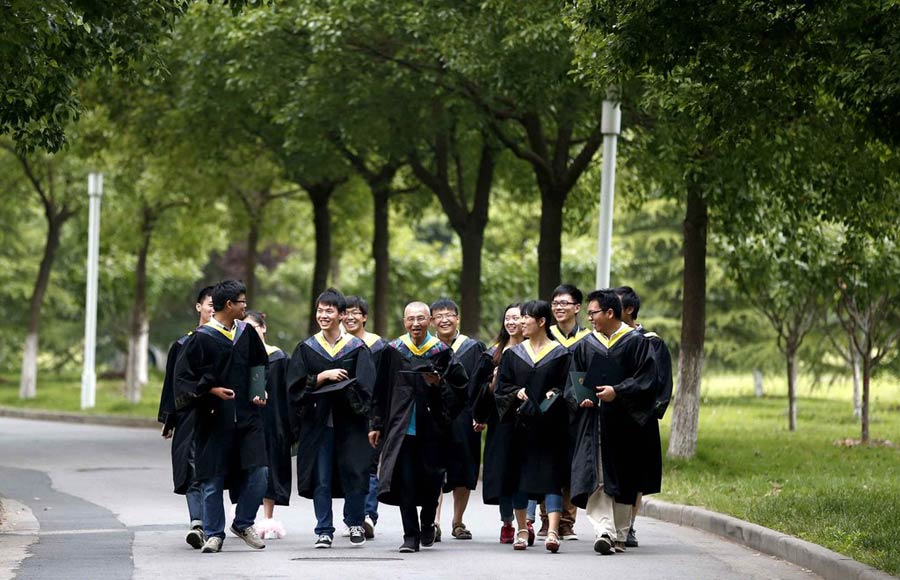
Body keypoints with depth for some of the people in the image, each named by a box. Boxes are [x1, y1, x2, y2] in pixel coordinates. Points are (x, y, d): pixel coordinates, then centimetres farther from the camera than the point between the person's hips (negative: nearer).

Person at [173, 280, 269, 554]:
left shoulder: (246, 333, 8)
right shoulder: (201, 339, -7)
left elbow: (260, 366, 23)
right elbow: (184, 377, -7)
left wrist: (260, 391, 8)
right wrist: (212, 390, -17)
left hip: (246, 416, 4)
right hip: (214, 418, -4)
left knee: (258, 472, -6)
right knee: (213, 480, 1)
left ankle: (243, 523, 14)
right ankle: (214, 534, 13)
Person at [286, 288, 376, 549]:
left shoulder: (357, 348, 3)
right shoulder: (306, 349, 7)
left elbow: (364, 387, -3)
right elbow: (296, 385, -1)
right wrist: (325, 376, -12)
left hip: (350, 422, -1)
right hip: (318, 422, 1)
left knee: (354, 476, -2)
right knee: (321, 479, 0)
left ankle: (355, 525, 16)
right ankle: (324, 531, 6)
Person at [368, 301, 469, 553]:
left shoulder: (442, 352, 1)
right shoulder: (393, 350, 4)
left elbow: (459, 388, 4)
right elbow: (381, 390, 8)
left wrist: (439, 384, -15)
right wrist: (376, 424, 7)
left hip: (431, 427, 0)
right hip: (401, 426, 0)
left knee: (430, 482, 5)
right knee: (405, 481, -6)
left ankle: (427, 524, 31)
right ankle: (411, 536, -1)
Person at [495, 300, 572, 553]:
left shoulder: (560, 354, 2)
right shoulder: (513, 354, 10)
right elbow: (501, 387, 7)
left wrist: (554, 394, -18)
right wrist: (517, 392, -11)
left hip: (549, 425, -3)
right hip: (520, 424, 3)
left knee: (550, 477, -10)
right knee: (518, 476, 6)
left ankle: (553, 532, -17)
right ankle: (522, 530, 15)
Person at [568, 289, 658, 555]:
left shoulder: (636, 342, 0)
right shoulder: (586, 345, 10)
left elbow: (646, 380, -6)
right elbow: (572, 382, 10)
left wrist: (617, 392, -18)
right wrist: (580, 398, -11)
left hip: (623, 422, -2)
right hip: (592, 421, 2)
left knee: (621, 482, 5)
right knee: (594, 476, -13)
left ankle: (619, 535, 15)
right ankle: (603, 530, -22)